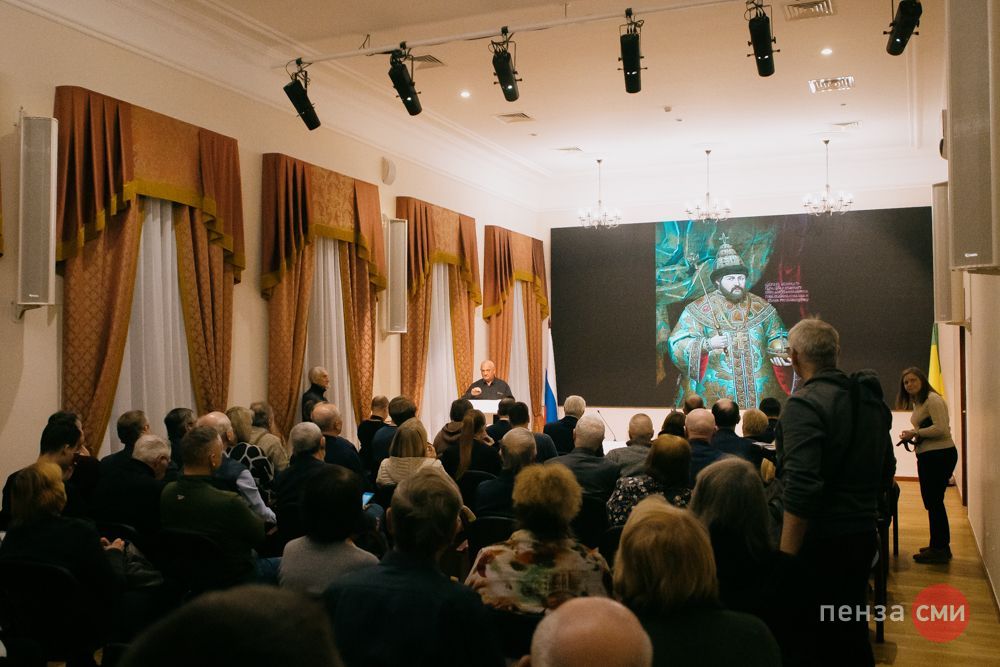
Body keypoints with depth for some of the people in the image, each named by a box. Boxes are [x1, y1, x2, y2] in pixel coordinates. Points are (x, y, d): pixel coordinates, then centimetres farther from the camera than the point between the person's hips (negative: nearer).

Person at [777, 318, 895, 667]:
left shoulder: (804, 404, -18)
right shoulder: (871, 399, 8)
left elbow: (801, 490, -25)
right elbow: (886, 471, 17)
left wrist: (784, 559, -22)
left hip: (821, 542, -8)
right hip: (863, 534, 8)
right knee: (852, 633, 20)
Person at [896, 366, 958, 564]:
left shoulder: (932, 399, -13)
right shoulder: (917, 403, 17)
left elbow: (941, 428, -22)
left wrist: (915, 432, -16)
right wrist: (912, 436, 5)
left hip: (940, 455, -10)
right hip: (927, 456, 10)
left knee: (934, 502, -4)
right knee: (932, 502, 15)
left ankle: (940, 549, 5)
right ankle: (940, 546, 26)